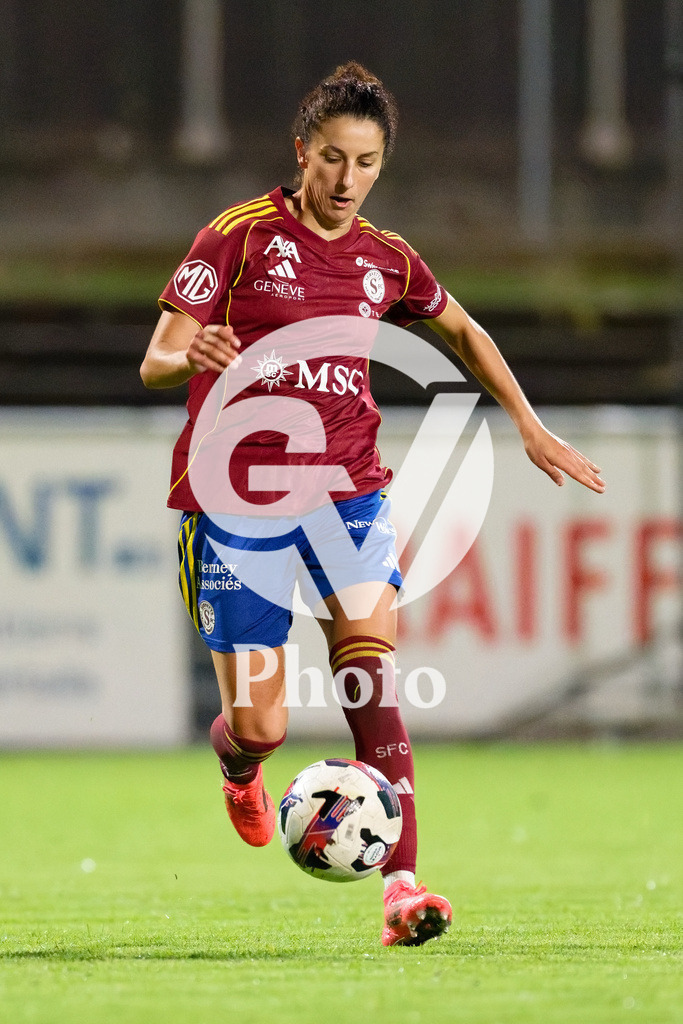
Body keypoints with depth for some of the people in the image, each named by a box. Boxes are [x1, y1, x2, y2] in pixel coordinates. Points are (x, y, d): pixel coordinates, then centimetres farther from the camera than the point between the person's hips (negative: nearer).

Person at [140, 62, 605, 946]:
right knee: (262, 728, -3)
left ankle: (400, 887, -27)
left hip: (345, 485, 3)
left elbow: (462, 331, 29)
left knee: (370, 671, -22)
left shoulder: (386, 262, 9)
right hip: (236, 497, -3)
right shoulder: (241, 234, -4)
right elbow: (156, 360, -8)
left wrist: (530, 428, 25)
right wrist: (194, 359, -31)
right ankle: (236, 764, 37)